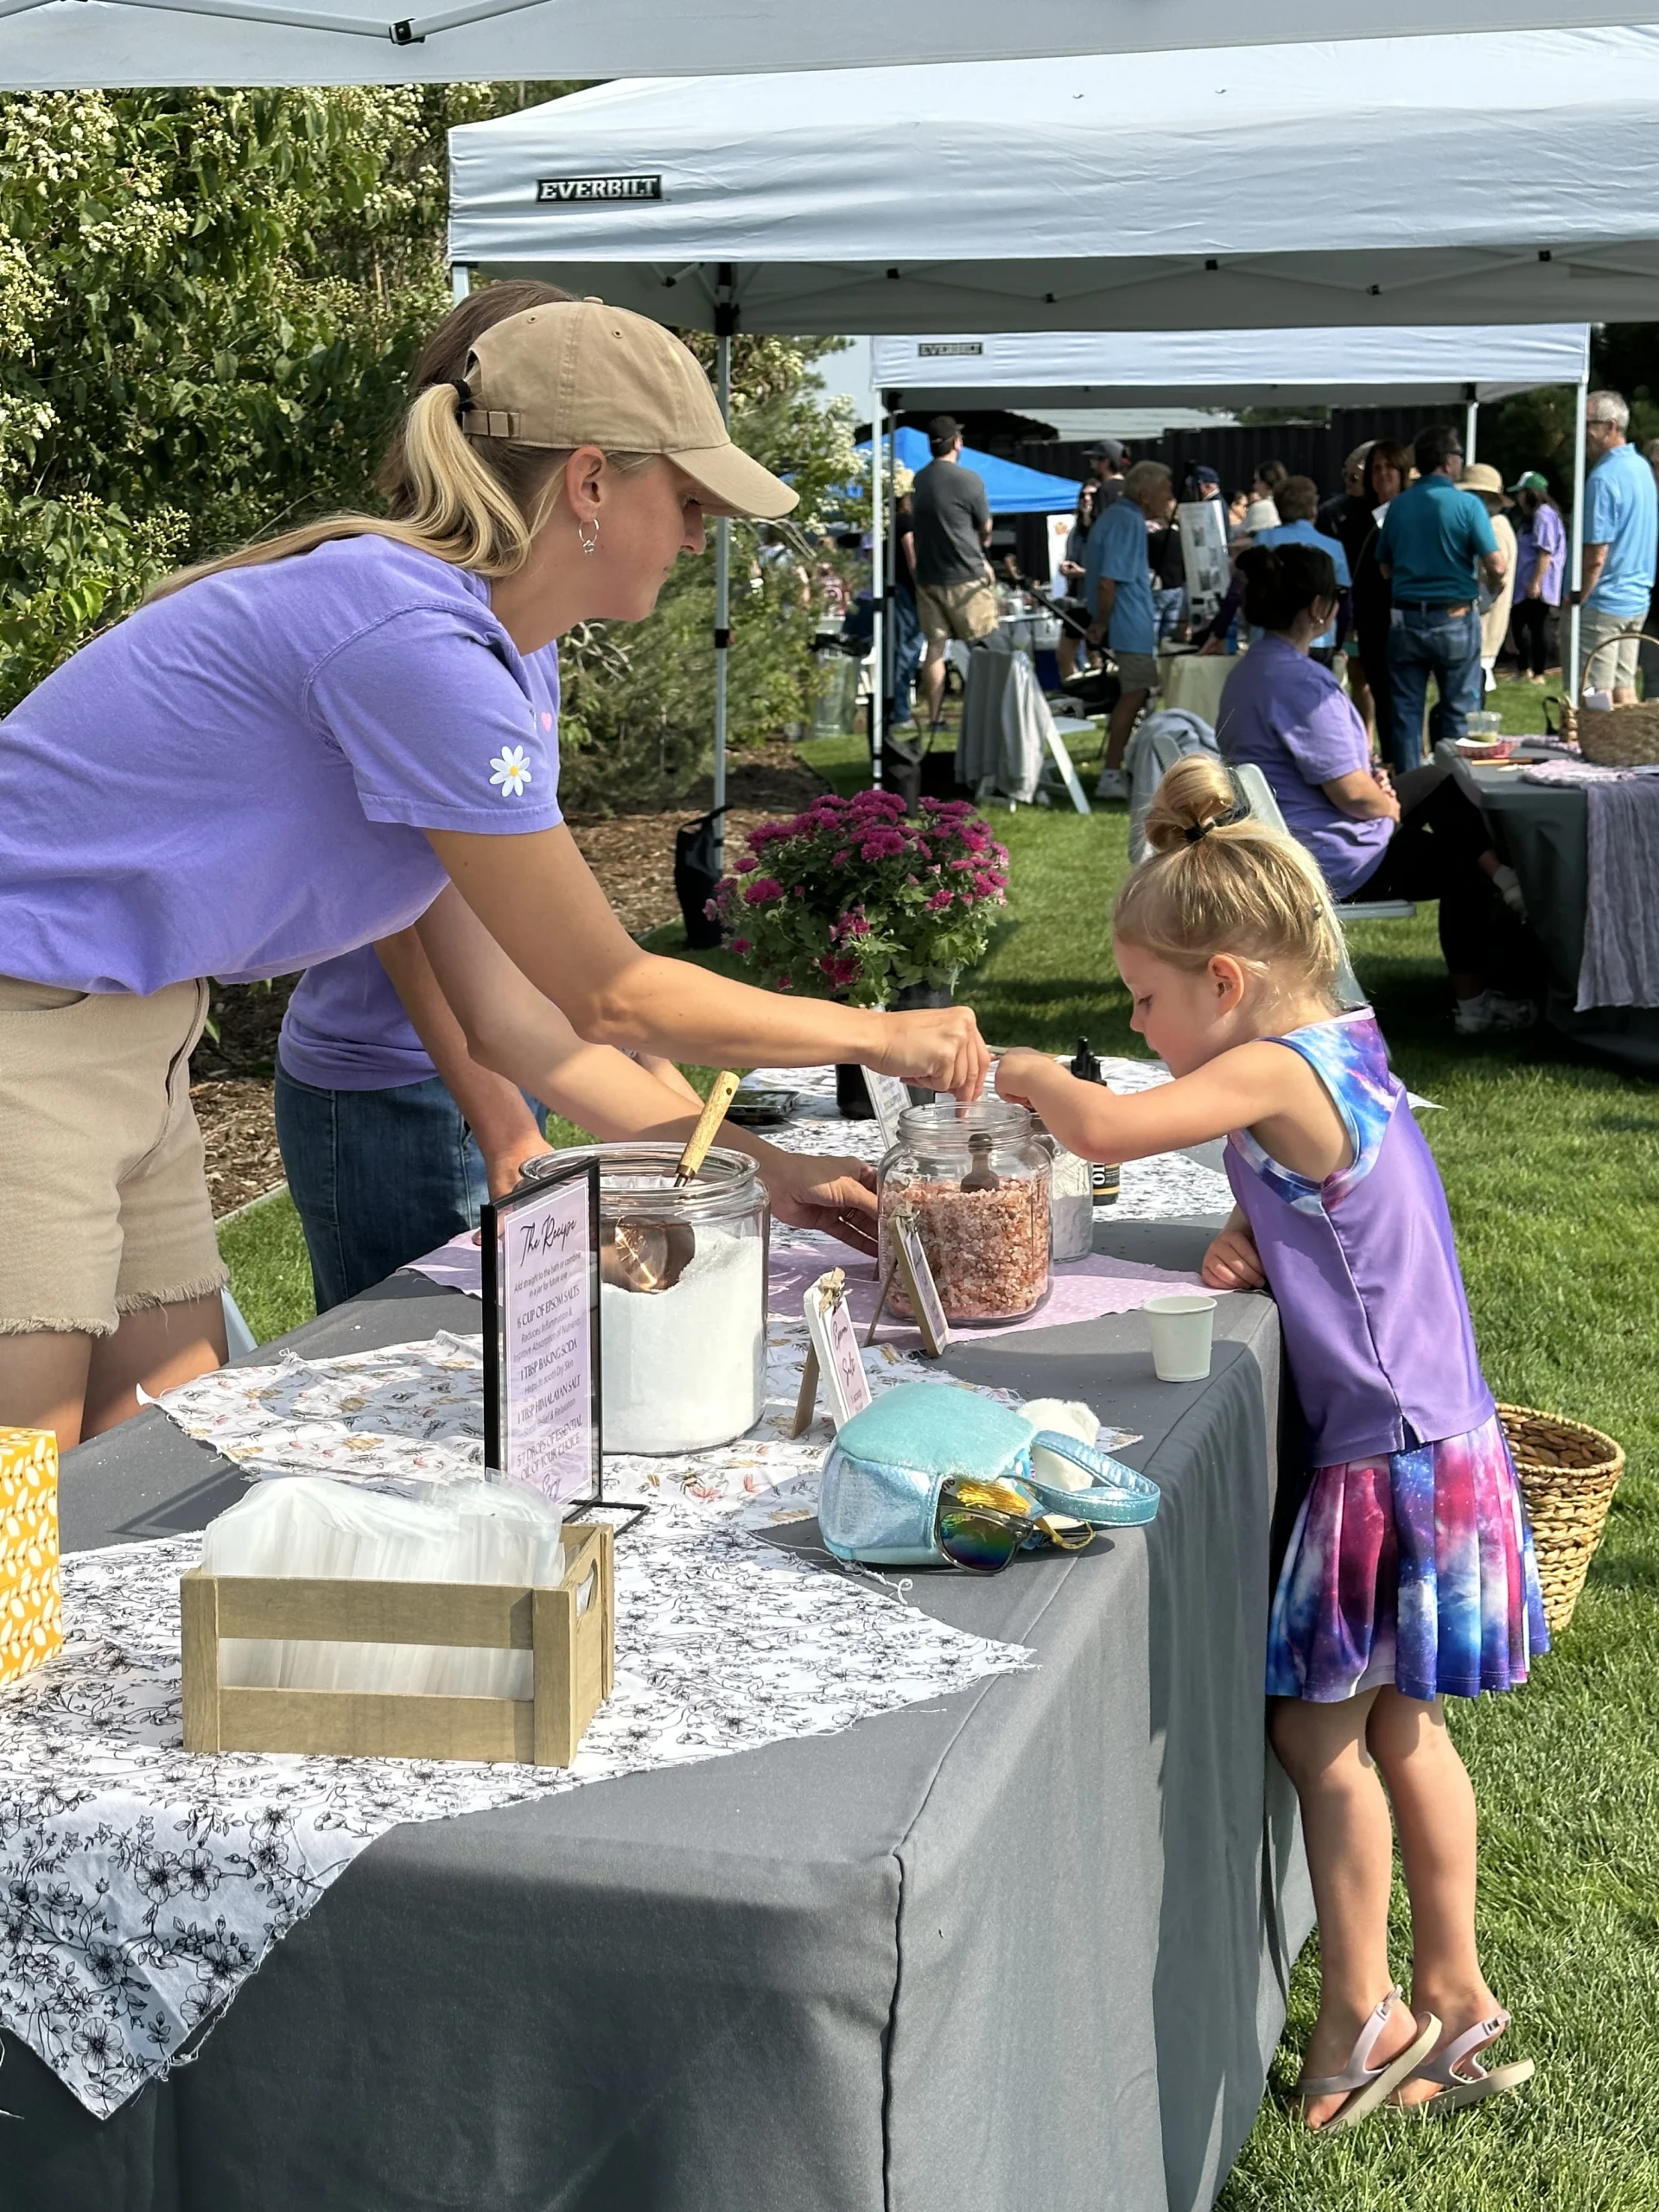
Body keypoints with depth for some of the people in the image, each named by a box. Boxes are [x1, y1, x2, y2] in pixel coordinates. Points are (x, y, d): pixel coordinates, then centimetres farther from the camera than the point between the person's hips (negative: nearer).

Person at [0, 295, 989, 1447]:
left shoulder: (509, 662, 8)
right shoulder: (414, 644, -23)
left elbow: (509, 1013, 9)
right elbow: (608, 997, -15)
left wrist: (746, 1164, 6)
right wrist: (880, 1036, -3)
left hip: (131, 1038, 10)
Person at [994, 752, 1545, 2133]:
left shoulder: (1275, 1075, -21)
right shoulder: (1340, 1058, 8)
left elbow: (1101, 1130, -32)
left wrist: (1028, 1073, -14)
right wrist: (1252, 1249, 2)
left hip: (1390, 1457, -10)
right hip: (1430, 1439, 10)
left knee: (1319, 1730, 3)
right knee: (1399, 1727, 18)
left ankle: (1363, 2014, 17)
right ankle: (1452, 1995, 30)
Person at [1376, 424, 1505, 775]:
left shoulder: (1397, 506, 2)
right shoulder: (1467, 505, -9)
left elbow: (1385, 568, 9)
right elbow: (1496, 565, -13)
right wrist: (1492, 585, 8)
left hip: (1405, 620, 3)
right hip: (1455, 618, -3)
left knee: (1405, 711, 8)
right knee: (1459, 712, 6)